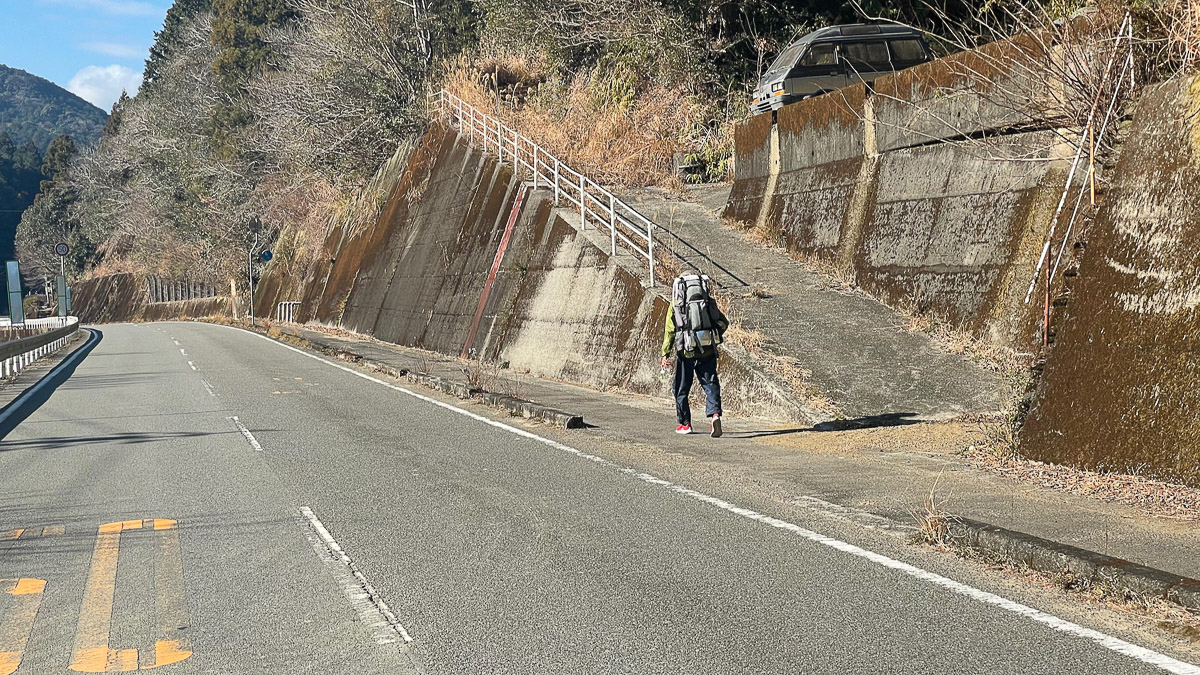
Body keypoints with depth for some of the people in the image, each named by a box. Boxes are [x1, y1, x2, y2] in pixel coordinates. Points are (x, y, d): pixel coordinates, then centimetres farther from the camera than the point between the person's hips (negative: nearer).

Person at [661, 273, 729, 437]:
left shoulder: (675, 305, 3)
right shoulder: (708, 302, 11)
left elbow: (670, 331, -3)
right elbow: (723, 322, 10)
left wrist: (665, 354, -2)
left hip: (687, 351, -2)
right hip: (708, 350, 2)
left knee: (681, 388, 13)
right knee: (711, 384, 3)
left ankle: (685, 423, 21)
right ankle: (715, 414, -20)